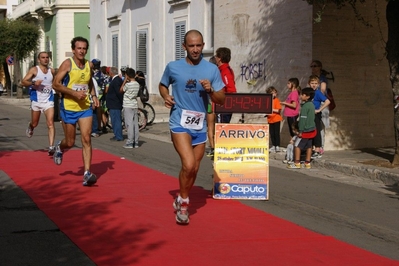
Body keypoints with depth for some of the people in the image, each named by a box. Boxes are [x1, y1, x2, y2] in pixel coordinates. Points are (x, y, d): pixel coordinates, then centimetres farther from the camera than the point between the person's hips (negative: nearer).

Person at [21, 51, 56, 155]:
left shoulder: (52, 71, 7)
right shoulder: (34, 70, -5)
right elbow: (23, 82, -12)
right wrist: (33, 83, -28)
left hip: (49, 101, 1)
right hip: (36, 101, -1)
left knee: (50, 124, -15)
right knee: (34, 123, 15)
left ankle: (51, 147, -20)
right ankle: (30, 127, 54)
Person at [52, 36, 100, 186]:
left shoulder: (89, 65, 6)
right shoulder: (67, 64, -10)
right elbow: (56, 84, -14)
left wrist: (93, 95, 7)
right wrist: (74, 93, -23)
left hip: (85, 108, 3)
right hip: (68, 108, -3)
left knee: (86, 139, -9)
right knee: (70, 142, 8)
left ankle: (87, 174, -11)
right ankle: (59, 148, 45)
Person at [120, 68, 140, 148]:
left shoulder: (128, 84, -16)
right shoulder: (137, 84, 5)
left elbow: (121, 90, -1)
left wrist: (125, 81, 0)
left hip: (128, 106, -7)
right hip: (135, 106, 7)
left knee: (129, 124, -5)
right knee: (135, 124, 8)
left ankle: (130, 143, -4)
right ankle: (136, 142, 12)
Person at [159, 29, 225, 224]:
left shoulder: (212, 69, 1)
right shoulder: (173, 67, -1)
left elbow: (221, 100, 3)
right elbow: (162, 85, 18)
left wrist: (210, 90, -17)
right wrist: (165, 96, -3)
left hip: (200, 126, 3)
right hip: (180, 123, -3)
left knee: (194, 168, 13)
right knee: (188, 165, -20)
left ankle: (181, 201, 36)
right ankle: (183, 201, 3)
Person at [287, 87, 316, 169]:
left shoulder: (305, 106, -18)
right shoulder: (312, 105, 10)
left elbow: (303, 119, -20)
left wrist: (300, 131, -17)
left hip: (305, 131, -9)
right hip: (312, 129, 9)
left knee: (297, 146, -2)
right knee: (309, 146, 12)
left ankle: (297, 163, -2)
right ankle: (307, 163, 16)